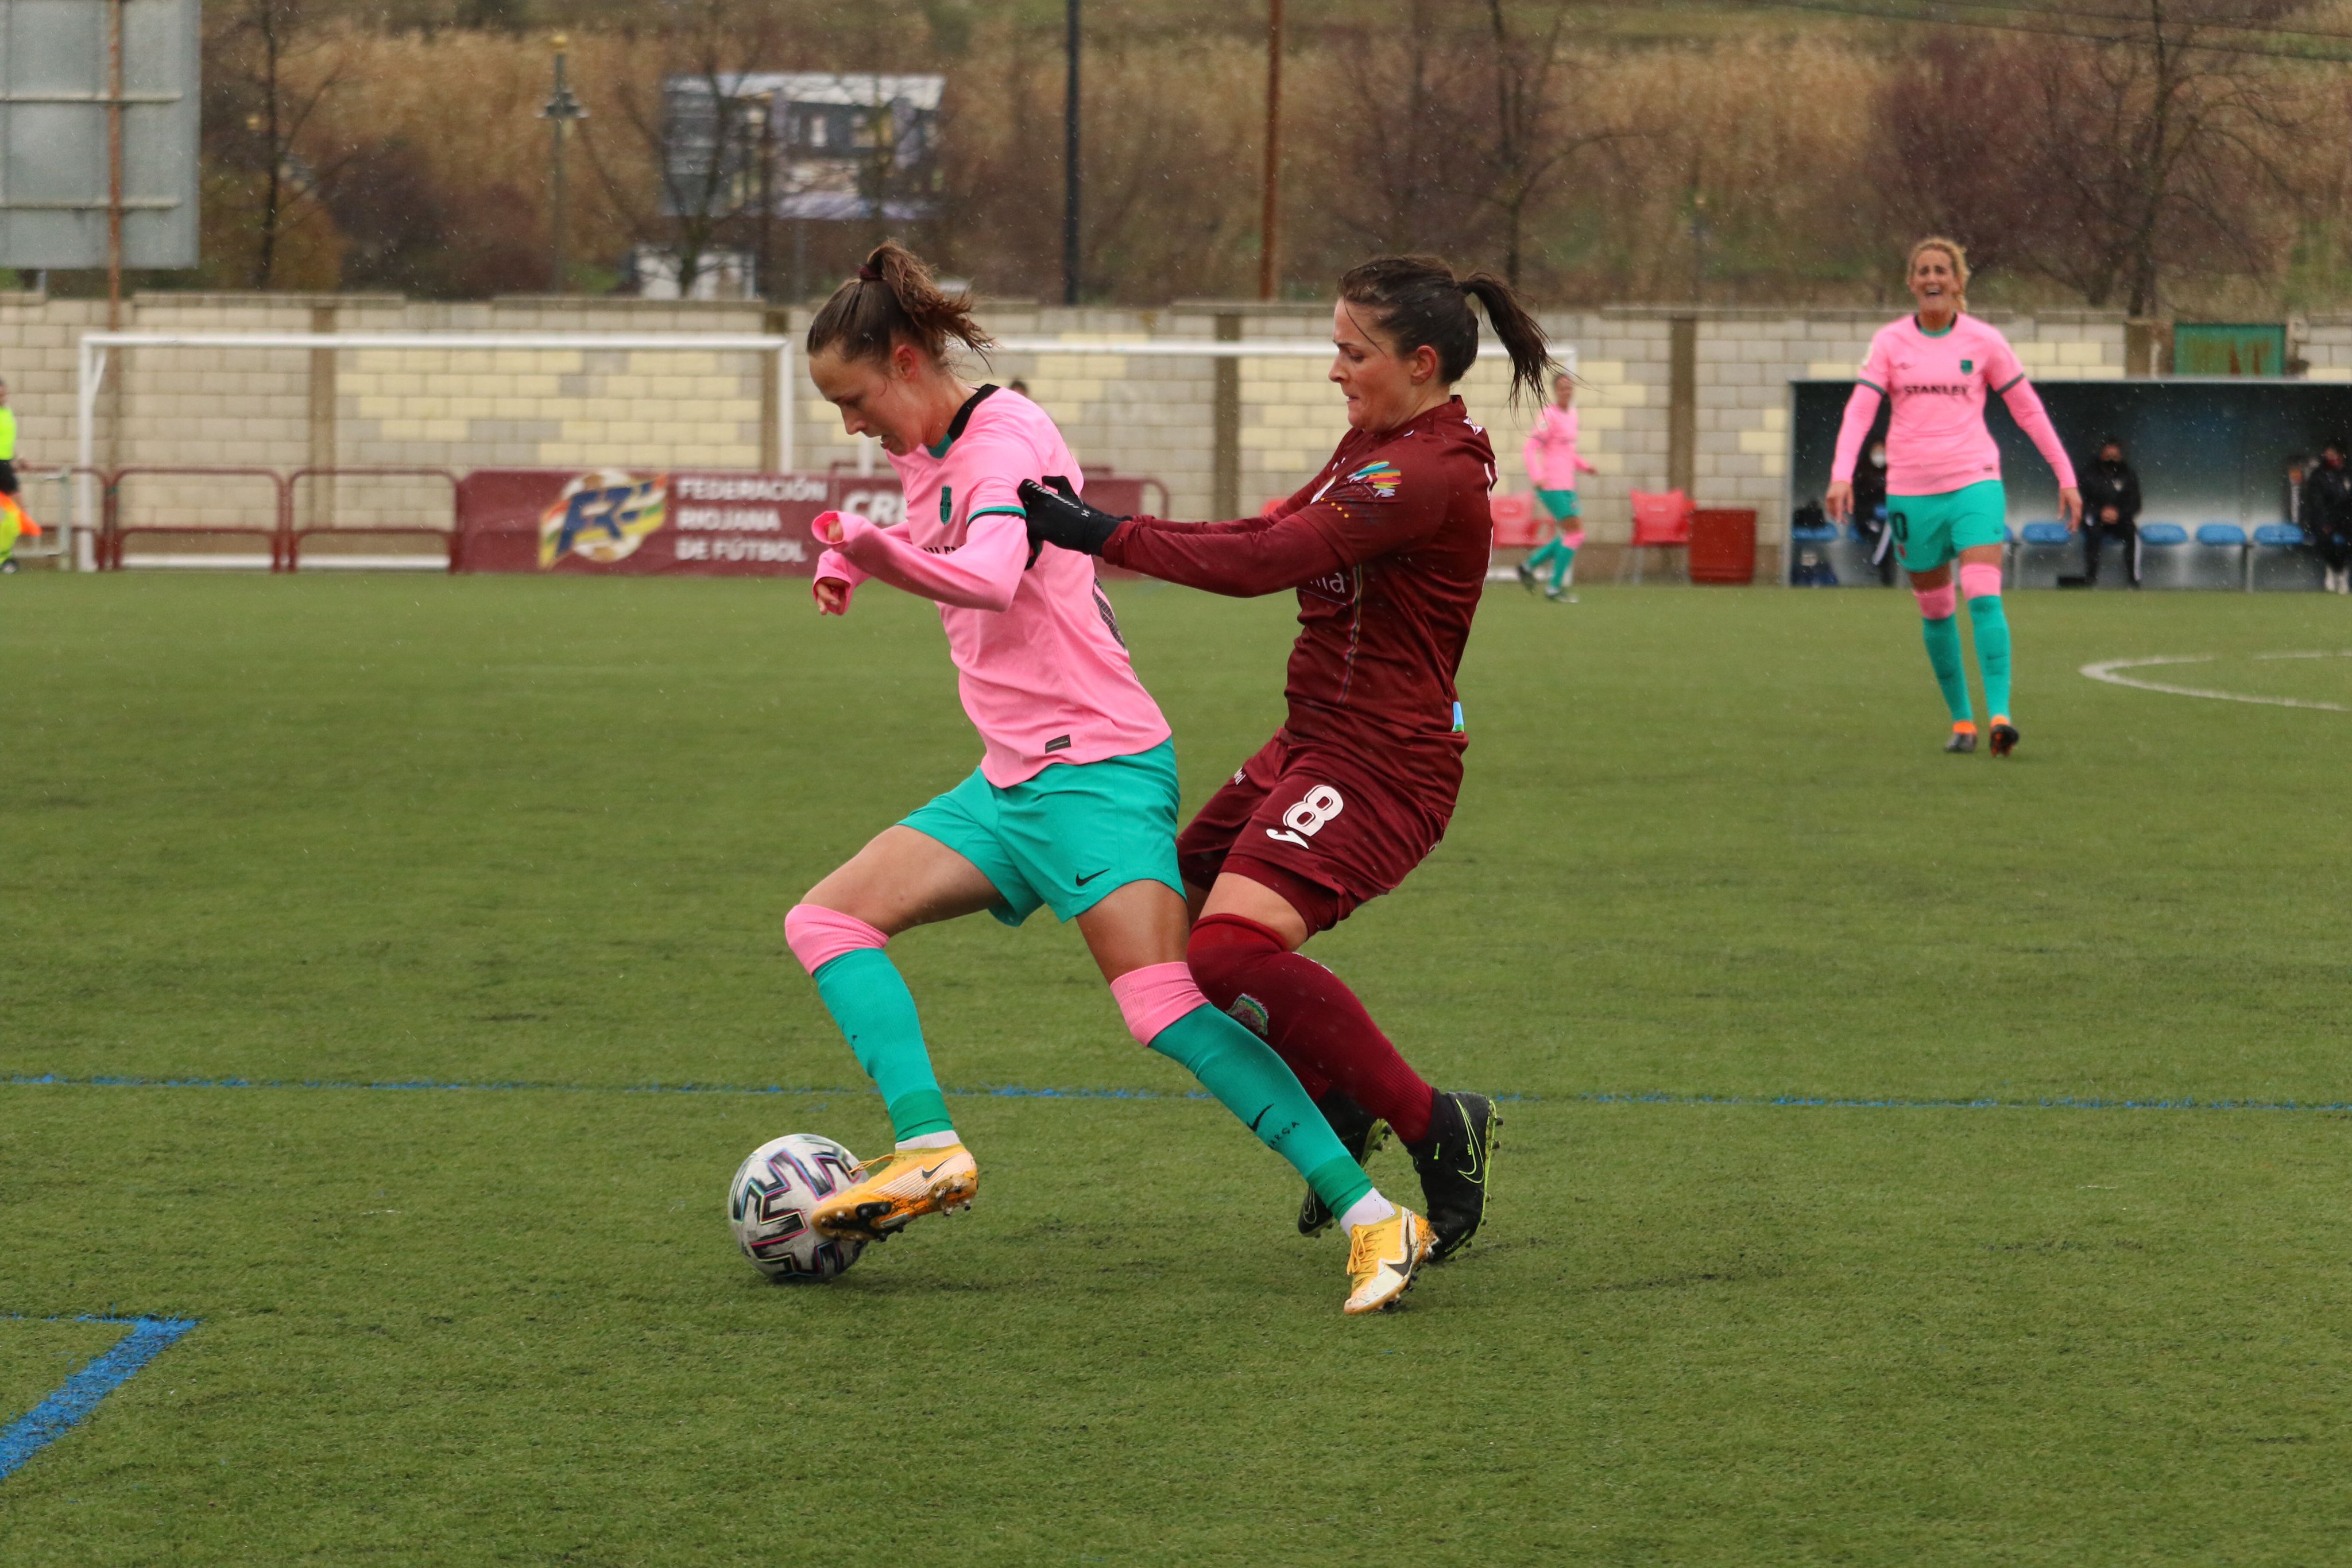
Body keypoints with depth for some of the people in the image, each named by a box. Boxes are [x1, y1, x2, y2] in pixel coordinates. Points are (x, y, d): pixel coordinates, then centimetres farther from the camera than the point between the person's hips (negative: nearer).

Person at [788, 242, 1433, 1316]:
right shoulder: (931, 456, 15)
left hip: (1096, 767, -10)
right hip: (1012, 783, 10)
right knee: (826, 920, 1)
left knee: (1167, 1008, -21)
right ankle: (930, 1149, -13)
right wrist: (851, 556, 18)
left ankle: (1374, 1222, -21)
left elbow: (990, 577, -32)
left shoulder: (1004, 439, -13)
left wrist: (878, 551, -45)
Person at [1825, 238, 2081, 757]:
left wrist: (2065, 476, 9)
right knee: (1935, 611, 6)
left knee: (1984, 597, -18)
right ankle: (1961, 719, 18)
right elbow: (1859, 409, -3)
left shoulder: (1983, 341, 3)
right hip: (1911, 490, 2)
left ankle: (1999, 713, -24)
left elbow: (2028, 408, 10)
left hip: (1974, 482, -2)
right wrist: (1841, 475, -18)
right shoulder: (1890, 342, 5)